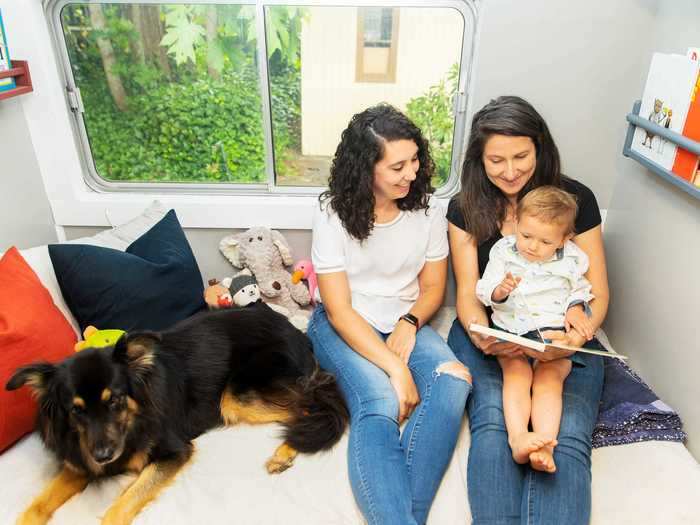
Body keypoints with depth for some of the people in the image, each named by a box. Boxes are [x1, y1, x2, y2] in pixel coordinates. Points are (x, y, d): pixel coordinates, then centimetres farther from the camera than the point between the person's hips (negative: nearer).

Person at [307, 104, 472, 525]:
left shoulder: (427, 209, -4)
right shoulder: (334, 214, -13)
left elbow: (433, 288, 7)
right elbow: (340, 311, -16)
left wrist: (409, 322, -15)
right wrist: (396, 368, -25)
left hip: (405, 323, 3)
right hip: (344, 326, -2)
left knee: (453, 380, -27)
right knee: (380, 402, -32)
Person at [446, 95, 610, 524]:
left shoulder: (576, 199, 1)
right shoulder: (465, 208, 2)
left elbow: (597, 293, 1)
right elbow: (468, 294, 0)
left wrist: (576, 338, -21)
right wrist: (481, 335, -24)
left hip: (562, 339, 1)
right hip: (488, 338, 0)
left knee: (567, 438, -25)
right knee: (494, 427, -27)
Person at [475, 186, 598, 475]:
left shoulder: (572, 259, 5)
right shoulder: (503, 251, 3)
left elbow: (580, 289, 22)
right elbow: (484, 291, 1)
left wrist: (575, 307, 0)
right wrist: (500, 291, -22)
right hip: (511, 332, 0)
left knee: (549, 378, -23)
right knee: (517, 374, -24)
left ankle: (544, 447, -35)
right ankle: (518, 438, -37)